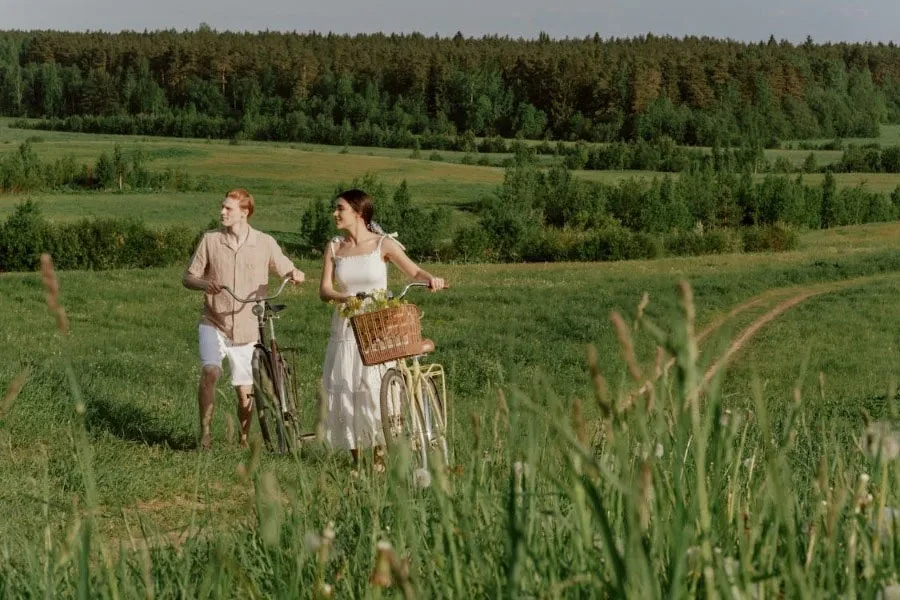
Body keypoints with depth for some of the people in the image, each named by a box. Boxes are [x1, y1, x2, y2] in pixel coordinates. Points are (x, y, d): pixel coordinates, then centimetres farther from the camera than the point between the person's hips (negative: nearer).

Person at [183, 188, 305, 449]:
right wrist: (205, 284, -19)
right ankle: (205, 430, -11)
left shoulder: (264, 243, -2)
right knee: (210, 371, -25)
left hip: (247, 329, 1)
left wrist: (296, 275, -20)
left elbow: (288, 270, 5)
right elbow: (188, 277, 4)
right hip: (214, 322, -1)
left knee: (245, 391, 6)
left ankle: (244, 440, 28)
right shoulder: (210, 239, -1)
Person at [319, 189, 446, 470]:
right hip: (345, 328, 3)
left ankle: (380, 454, 0)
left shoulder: (383, 244, -2)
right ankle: (355, 455, 11)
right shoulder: (334, 248, 7)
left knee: (374, 388, -11)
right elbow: (324, 290, 1)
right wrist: (345, 298, -20)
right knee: (343, 390, -1)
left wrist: (431, 278, -26)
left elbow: (414, 271, -4)